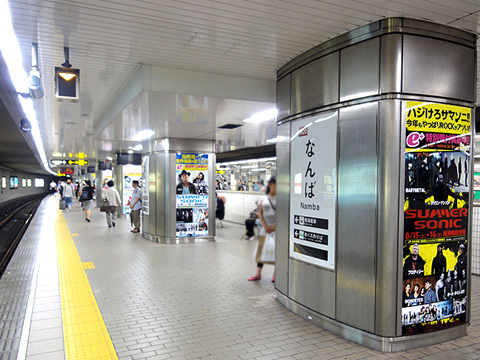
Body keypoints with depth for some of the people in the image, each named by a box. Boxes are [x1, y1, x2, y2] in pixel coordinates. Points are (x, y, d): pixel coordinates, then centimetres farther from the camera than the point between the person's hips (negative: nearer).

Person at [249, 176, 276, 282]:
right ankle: (258, 274, 15)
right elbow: (260, 213, 6)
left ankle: (275, 274, 13)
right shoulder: (264, 198, 9)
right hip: (265, 227, 3)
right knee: (261, 250, 6)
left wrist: (275, 225, -14)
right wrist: (265, 226, -6)